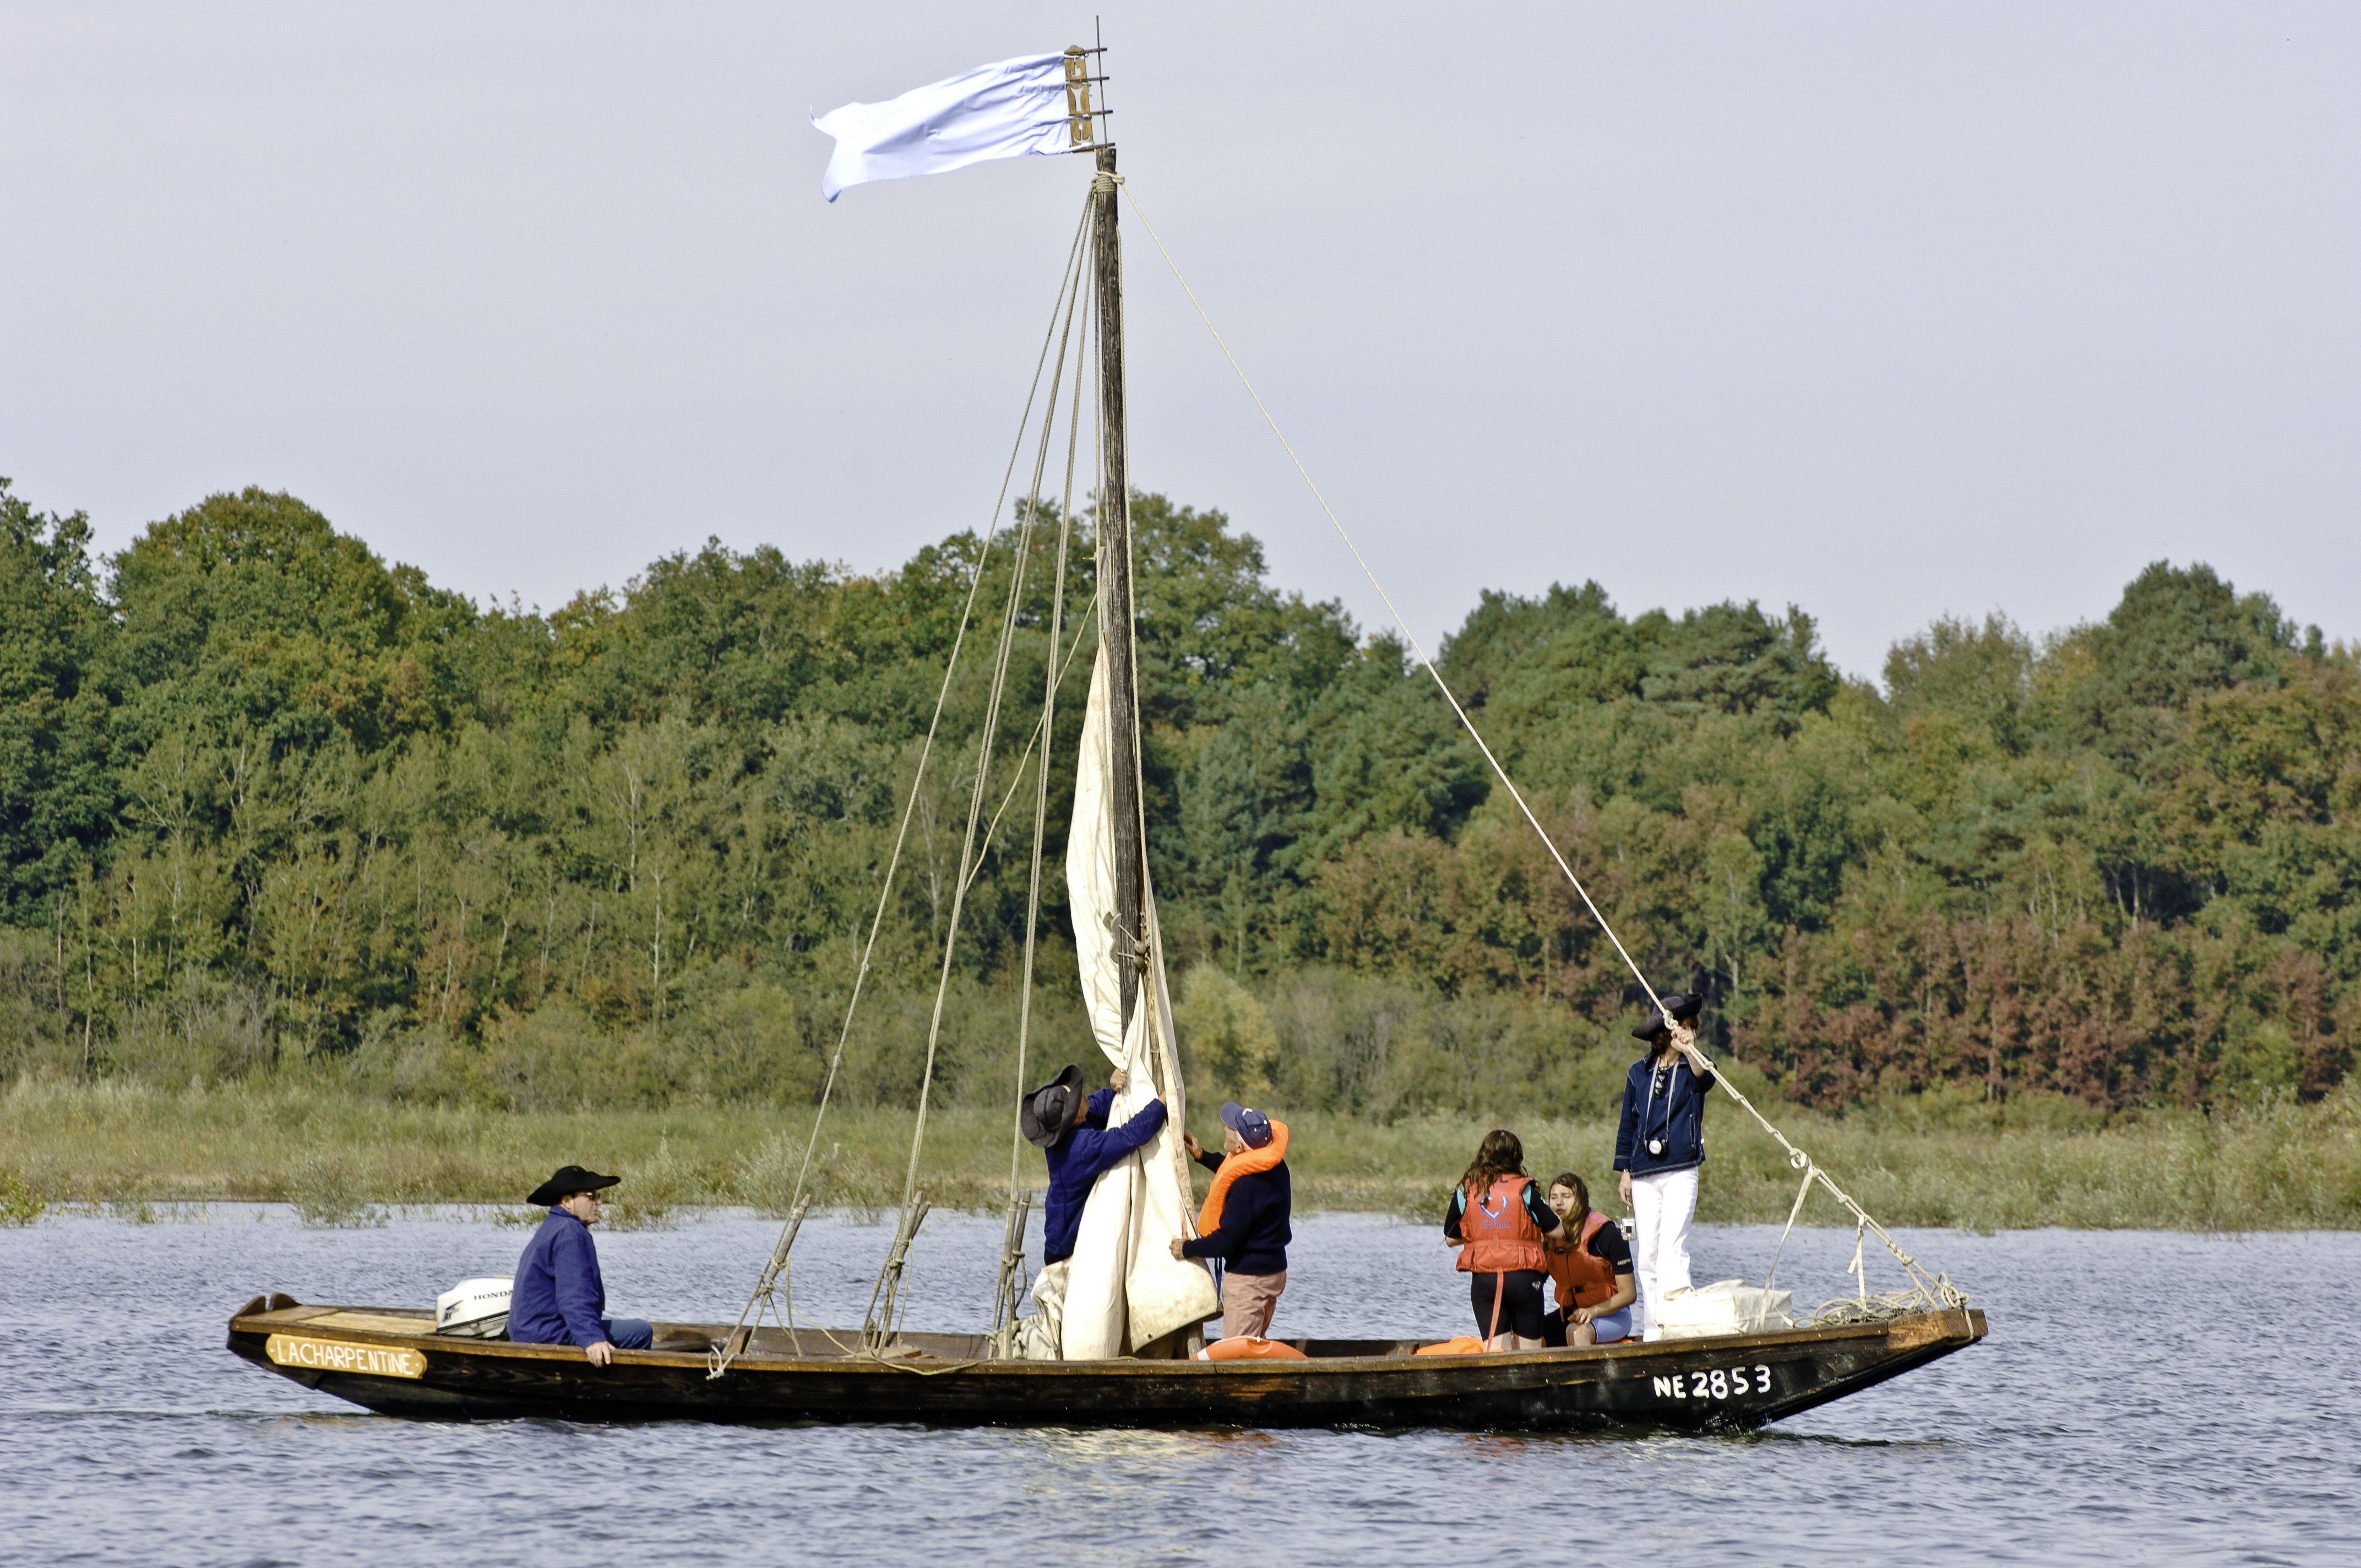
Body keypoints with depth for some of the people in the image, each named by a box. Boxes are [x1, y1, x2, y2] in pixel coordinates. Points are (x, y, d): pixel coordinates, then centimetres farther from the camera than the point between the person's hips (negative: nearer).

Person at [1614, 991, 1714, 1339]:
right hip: (1644, 1176, 3)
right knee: (1645, 1257, 3)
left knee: (1672, 1249, -13)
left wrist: (1688, 1050, -44)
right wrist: (1626, 1173, 13)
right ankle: (1652, 1332, 7)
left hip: (1681, 1173, -3)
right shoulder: (1640, 1073, 9)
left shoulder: (1692, 1067, 2)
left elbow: (1705, 1080, -24)